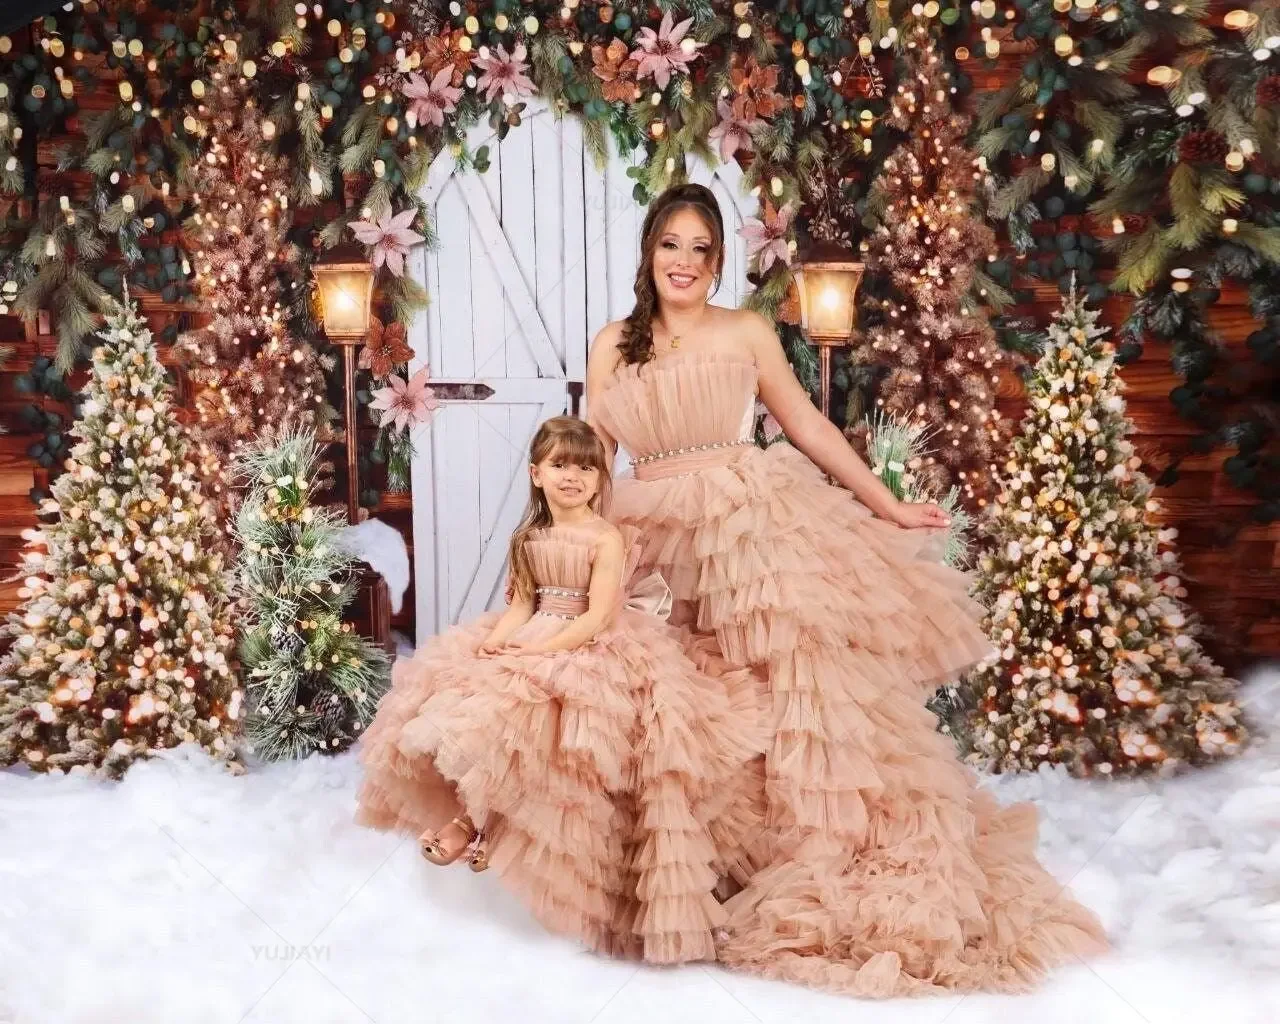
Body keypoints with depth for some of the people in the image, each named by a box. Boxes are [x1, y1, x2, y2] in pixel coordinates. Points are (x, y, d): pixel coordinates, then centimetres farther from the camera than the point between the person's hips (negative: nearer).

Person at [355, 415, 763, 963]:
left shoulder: (607, 539, -11)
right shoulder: (532, 536, 10)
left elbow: (599, 617, -18)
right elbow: (522, 602, 7)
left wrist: (538, 650, -24)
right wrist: (496, 641, -12)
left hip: (589, 650, -8)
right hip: (531, 640, 8)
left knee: (506, 710, -27)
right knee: (461, 692, -7)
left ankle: (475, 823, -8)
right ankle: (473, 814, 6)